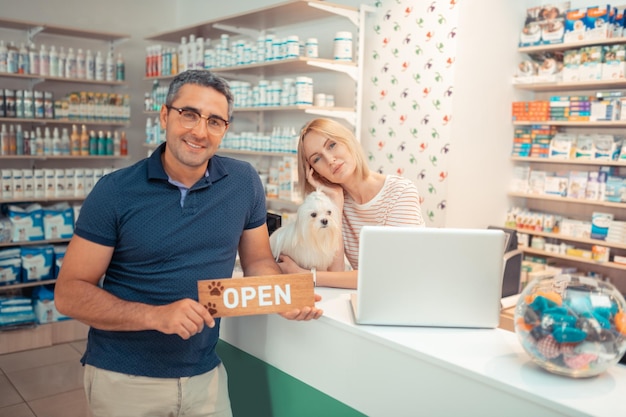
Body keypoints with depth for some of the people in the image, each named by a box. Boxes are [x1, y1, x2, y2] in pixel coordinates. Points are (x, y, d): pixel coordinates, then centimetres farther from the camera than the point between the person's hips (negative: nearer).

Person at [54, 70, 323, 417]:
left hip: (205, 374, 2)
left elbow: (257, 261, 6)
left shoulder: (244, 182, -5)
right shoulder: (115, 192, -12)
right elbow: (69, 293, -10)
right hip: (123, 375, -2)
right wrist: (155, 315, -24)